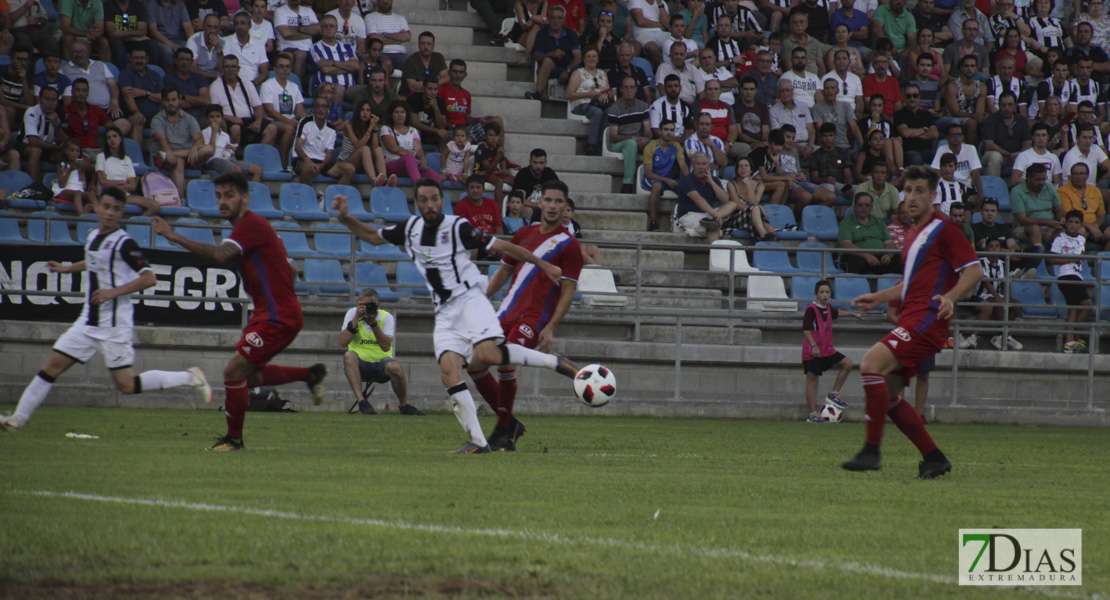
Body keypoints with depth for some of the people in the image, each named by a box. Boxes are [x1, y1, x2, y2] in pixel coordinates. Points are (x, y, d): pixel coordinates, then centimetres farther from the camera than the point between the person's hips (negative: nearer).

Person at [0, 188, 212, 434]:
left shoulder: (124, 243, -14)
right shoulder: (94, 237, 11)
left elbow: (149, 278, -21)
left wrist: (114, 292, -25)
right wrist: (68, 268, 37)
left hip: (115, 323, -7)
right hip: (89, 320, 7)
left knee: (126, 384, -6)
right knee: (53, 365, 3)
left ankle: (190, 378, 6)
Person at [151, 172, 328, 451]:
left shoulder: (251, 225, -17)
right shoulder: (248, 226, 15)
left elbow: (219, 255, -34)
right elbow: (290, 269, 23)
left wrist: (173, 236, -36)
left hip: (278, 318, -11)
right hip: (266, 314, 11)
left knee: (234, 371, -9)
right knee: (251, 376, 18)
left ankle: (234, 438, 5)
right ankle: (311, 374, 29)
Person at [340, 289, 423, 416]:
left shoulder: (387, 317, -5)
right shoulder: (352, 313, -3)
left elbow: (386, 347, -19)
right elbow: (343, 342, -16)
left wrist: (373, 323, -24)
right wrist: (356, 318, -20)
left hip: (381, 361, -1)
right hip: (360, 365, 1)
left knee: (394, 367, -34)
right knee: (349, 355, -33)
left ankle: (404, 405, -10)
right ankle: (361, 401, -37)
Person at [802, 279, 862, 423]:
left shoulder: (828, 309, 10)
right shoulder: (811, 309, -14)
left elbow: (837, 313, 34)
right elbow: (806, 329, -19)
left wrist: (854, 314, 45)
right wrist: (813, 346, -28)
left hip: (827, 350, 8)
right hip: (812, 352, -8)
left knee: (848, 364, 3)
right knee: (812, 380, -3)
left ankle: (834, 394, 10)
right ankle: (813, 414, 0)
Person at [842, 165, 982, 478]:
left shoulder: (943, 230, -5)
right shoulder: (913, 234, 22)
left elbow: (974, 270, -13)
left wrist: (949, 297, -28)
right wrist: (878, 298, 30)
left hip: (927, 320, -10)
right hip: (911, 319, 10)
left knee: (871, 365, -23)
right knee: (888, 395, 4)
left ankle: (871, 451, -22)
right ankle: (934, 458, 11)